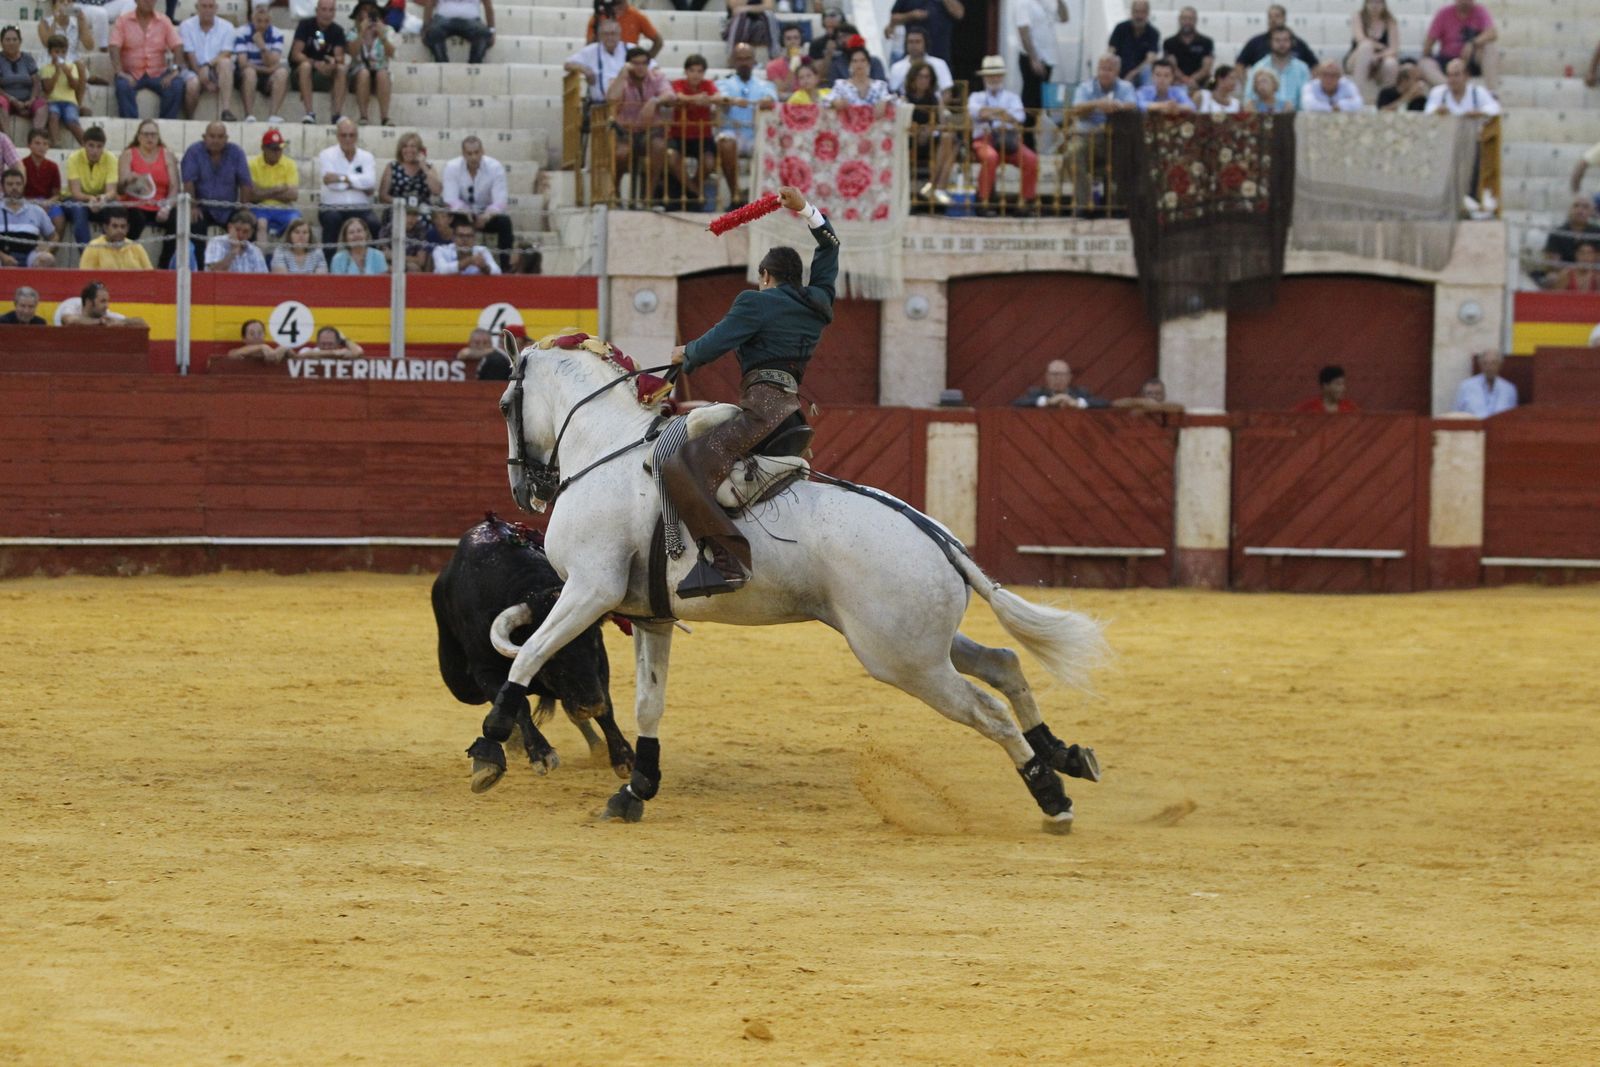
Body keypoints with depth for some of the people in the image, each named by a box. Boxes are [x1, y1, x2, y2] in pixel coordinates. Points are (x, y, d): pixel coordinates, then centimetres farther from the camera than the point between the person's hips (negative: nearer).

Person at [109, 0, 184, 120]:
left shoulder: (164, 21, 7)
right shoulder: (123, 21, 3)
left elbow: (177, 47, 0)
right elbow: (114, 48, -7)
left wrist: (174, 70, -17)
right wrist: (119, 72, -23)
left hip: (158, 74, 1)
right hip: (131, 73, -1)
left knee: (176, 85, -28)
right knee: (123, 86, -34)